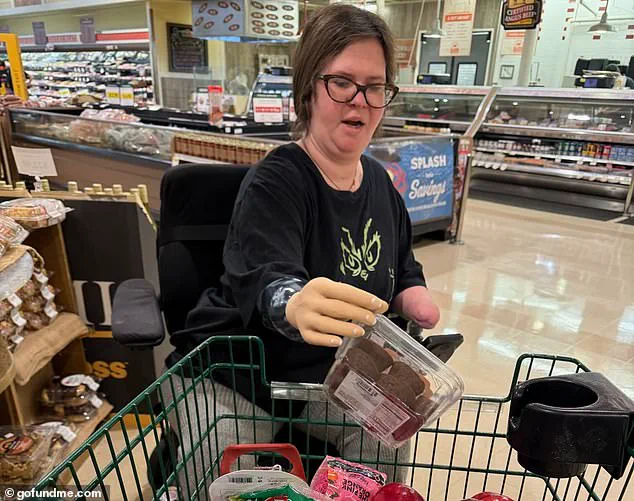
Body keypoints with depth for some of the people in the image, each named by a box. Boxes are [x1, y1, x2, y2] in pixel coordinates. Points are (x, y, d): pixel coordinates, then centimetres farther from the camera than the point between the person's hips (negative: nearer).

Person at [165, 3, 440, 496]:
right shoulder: (274, 183, -19)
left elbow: (403, 273, 16)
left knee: (386, 436, -13)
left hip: (329, 370, 5)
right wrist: (294, 304, -59)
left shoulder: (380, 183, 2)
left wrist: (413, 295, -6)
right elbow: (264, 279, -36)